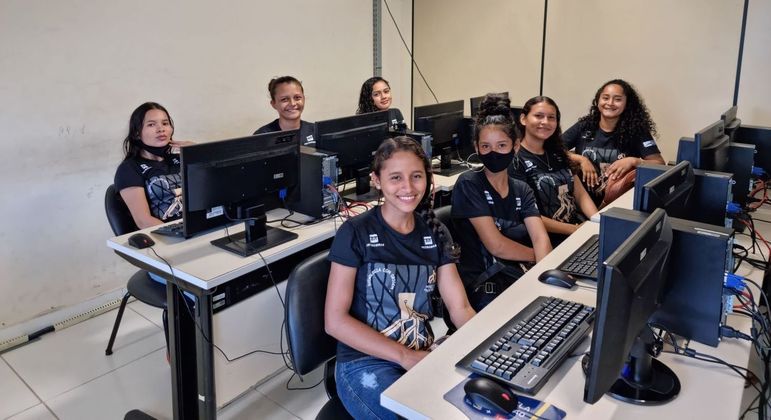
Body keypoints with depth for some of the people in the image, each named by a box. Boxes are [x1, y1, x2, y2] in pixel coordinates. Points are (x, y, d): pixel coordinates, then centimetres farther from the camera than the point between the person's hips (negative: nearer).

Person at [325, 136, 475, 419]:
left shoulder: (435, 233, 6)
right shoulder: (356, 233, -9)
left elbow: (459, 307, 3)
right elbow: (335, 321, -12)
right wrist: (406, 356, -18)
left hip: (425, 356, 5)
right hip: (365, 363, -5)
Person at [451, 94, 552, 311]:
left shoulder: (522, 190, 12)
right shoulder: (468, 184, -7)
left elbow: (540, 238, -3)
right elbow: (496, 245, -12)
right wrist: (537, 255, 2)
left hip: (516, 278, 6)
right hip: (480, 288, -6)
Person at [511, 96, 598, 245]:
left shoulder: (557, 153, 13)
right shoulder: (514, 161, -10)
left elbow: (580, 194, 13)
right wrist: (574, 230, -16)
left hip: (580, 227, 7)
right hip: (550, 241, -7)